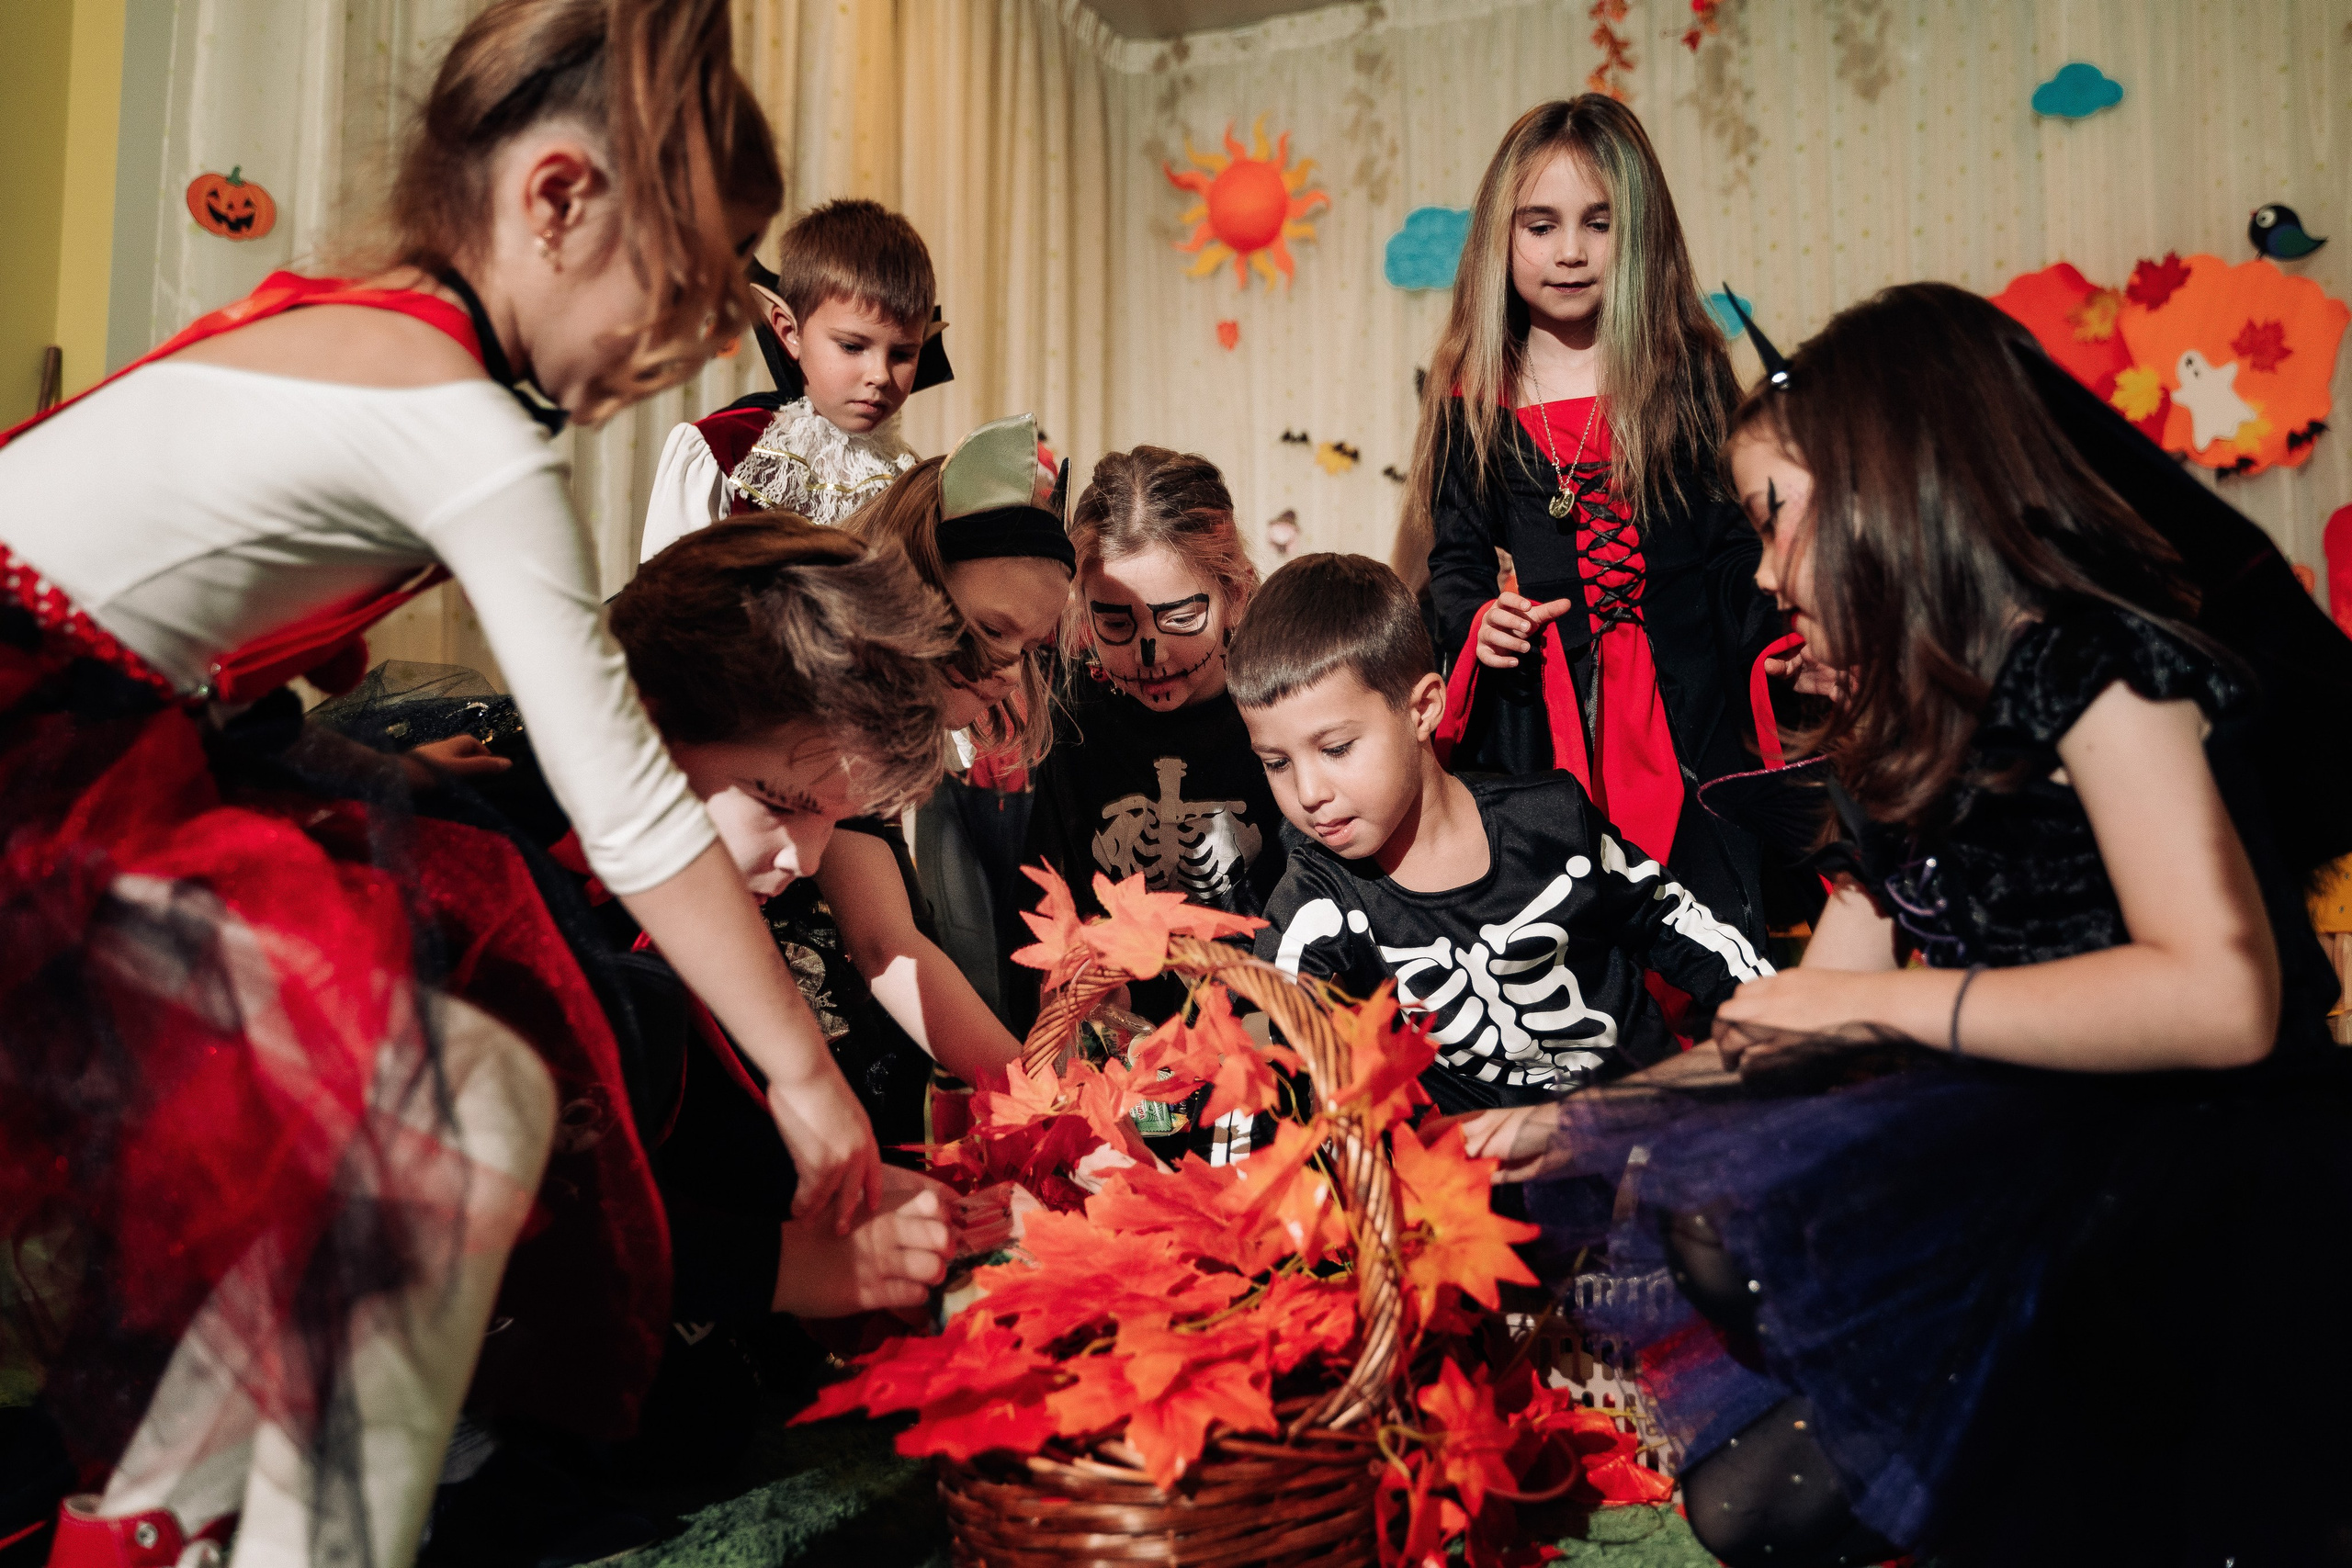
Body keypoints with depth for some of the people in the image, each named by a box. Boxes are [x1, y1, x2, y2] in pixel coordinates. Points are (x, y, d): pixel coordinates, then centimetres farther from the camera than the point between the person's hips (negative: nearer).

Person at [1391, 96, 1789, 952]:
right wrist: (1475, 618, -10)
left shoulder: (1687, 374, 5)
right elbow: (1454, 558, 10)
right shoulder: (1472, 396, 6)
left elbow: (1735, 546, 4)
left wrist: (1773, 645, -9)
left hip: (1682, 711, 0)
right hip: (1531, 724, 1)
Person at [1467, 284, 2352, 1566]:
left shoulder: (2090, 659, -11)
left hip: (2217, 1194, -7)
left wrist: (1877, 1003, -16)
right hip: (2028, 1160, 7)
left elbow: (2222, 1000, -24)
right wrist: (1574, 1119, 9)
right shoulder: (1905, 743, 15)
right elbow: (1798, 1032, 15)